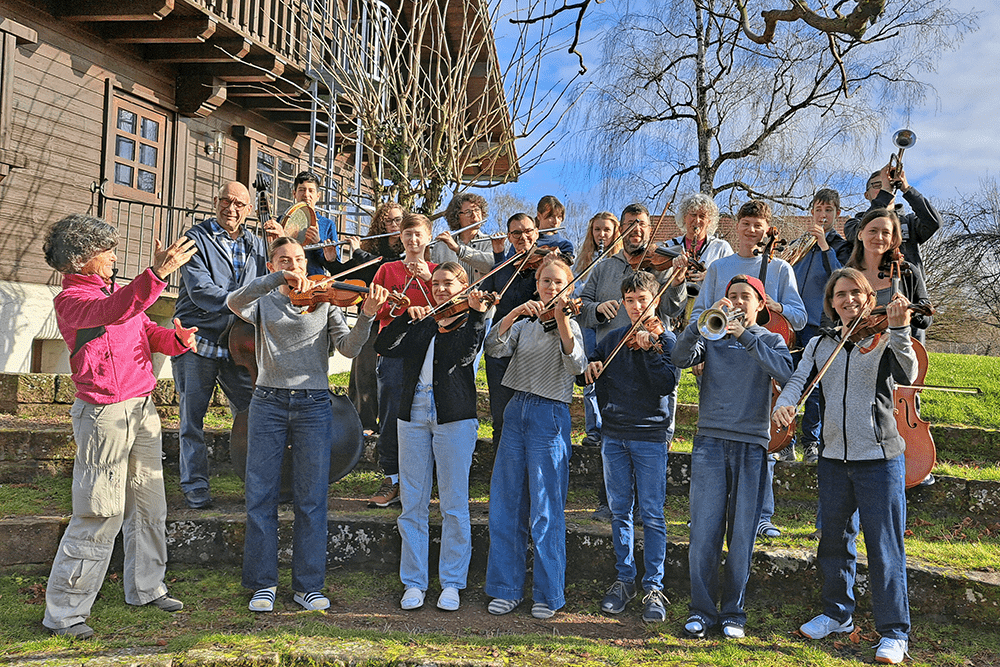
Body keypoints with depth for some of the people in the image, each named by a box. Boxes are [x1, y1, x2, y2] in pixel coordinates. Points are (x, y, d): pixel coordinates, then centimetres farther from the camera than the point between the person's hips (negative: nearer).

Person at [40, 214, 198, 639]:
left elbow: (147, 330, 13)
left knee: (149, 503, 15)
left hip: (142, 407, 8)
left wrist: (177, 339, -10)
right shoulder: (70, 300, -11)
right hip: (104, 413, -8)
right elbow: (112, 312, -32)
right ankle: (64, 611, 9)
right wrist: (158, 273, -45)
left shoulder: (114, 290, 15)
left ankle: (146, 587, 30)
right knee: (101, 513, -4)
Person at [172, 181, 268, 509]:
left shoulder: (256, 245, 14)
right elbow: (200, 290, -15)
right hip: (197, 342, -4)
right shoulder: (197, 238, -2)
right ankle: (195, 486, 16)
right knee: (192, 417, 3)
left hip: (238, 344, 4)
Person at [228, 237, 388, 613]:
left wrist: (366, 315, -22)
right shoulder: (264, 301, 9)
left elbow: (348, 347, -5)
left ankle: (308, 585, 13)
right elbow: (234, 303, -14)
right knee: (260, 495, 3)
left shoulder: (325, 301, 8)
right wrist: (278, 279, -25)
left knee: (311, 499, 3)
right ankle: (263, 583, 15)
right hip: (268, 402, 0)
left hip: (313, 404, 0)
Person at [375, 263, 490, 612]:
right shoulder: (421, 324, 15)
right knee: (412, 504, 6)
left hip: (454, 416, -3)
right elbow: (384, 347, 1)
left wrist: (476, 313, -24)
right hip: (414, 415, 4)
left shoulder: (469, 322, 5)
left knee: (454, 505, 1)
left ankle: (451, 583, 13)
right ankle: (414, 582, 17)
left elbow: (465, 354, -15)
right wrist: (407, 318, -11)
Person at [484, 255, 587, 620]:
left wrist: (561, 319, -28)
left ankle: (549, 593, 10)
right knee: (506, 504, 7)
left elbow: (576, 365, -18)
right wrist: (514, 313, -19)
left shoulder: (570, 325, 1)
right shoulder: (523, 323, 12)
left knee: (545, 510, -3)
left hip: (550, 416, -4)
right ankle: (506, 588, 20)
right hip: (517, 411, 5)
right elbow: (494, 347, -6)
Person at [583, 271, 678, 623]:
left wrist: (649, 350, -24)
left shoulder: (665, 339, -2)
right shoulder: (613, 339, 10)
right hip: (614, 435, 4)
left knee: (652, 514, -1)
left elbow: (667, 385, -15)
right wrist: (591, 366, -4)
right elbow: (589, 372, 18)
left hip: (650, 438, -4)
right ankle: (624, 579, 23)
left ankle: (654, 587, 9)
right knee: (619, 511, 10)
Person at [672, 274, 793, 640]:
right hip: (710, 441, 1)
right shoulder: (712, 335, 13)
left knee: (741, 535, 3)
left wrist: (745, 335, -16)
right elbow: (680, 357, -7)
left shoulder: (770, 340, 11)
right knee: (703, 532, -1)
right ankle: (702, 609, 11)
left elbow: (784, 372, -11)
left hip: (751, 444, 0)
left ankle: (733, 611, 16)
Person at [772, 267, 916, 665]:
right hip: (834, 457, 5)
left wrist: (898, 329, -35)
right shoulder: (820, 345, 8)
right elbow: (799, 380, 0)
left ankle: (894, 632, 13)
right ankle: (837, 614, 34)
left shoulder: (883, 340, -5)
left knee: (884, 546, -1)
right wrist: (784, 404, -22)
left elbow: (907, 375, -21)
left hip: (879, 457, -4)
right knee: (835, 539, 16)